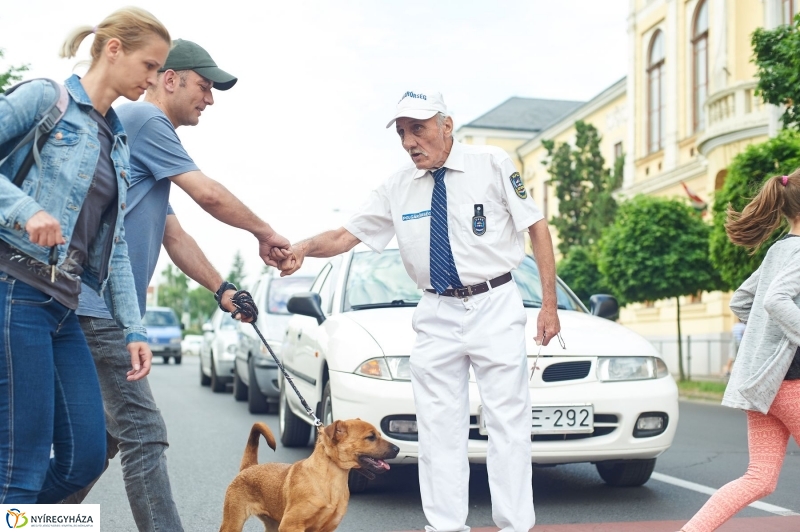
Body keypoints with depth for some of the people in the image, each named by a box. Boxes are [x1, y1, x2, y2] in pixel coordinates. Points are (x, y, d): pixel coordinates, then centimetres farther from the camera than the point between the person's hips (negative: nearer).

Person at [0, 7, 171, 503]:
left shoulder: (119, 143, 20)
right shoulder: (46, 97, 0)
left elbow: (115, 244, 19)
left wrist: (134, 329, 13)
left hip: (66, 306, 8)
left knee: (86, 457, 3)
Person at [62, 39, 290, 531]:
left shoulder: (152, 137, 23)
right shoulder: (144, 119, -7)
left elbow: (174, 236, 23)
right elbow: (209, 195, -11)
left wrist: (222, 290, 16)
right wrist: (265, 232, 4)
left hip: (107, 311, 10)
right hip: (99, 305, -10)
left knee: (103, 436, 14)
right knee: (143, 435, -12)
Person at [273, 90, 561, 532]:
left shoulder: (492, 165, -4)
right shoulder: (398, 187, 5)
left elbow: (538, 229, -2)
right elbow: (347, 235, 2)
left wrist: (549, 304, -7)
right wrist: (304, 247, -19)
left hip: (495, 307, -3)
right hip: (437, 314, 4)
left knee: (507, 421, -1)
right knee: (439, 428, 6)